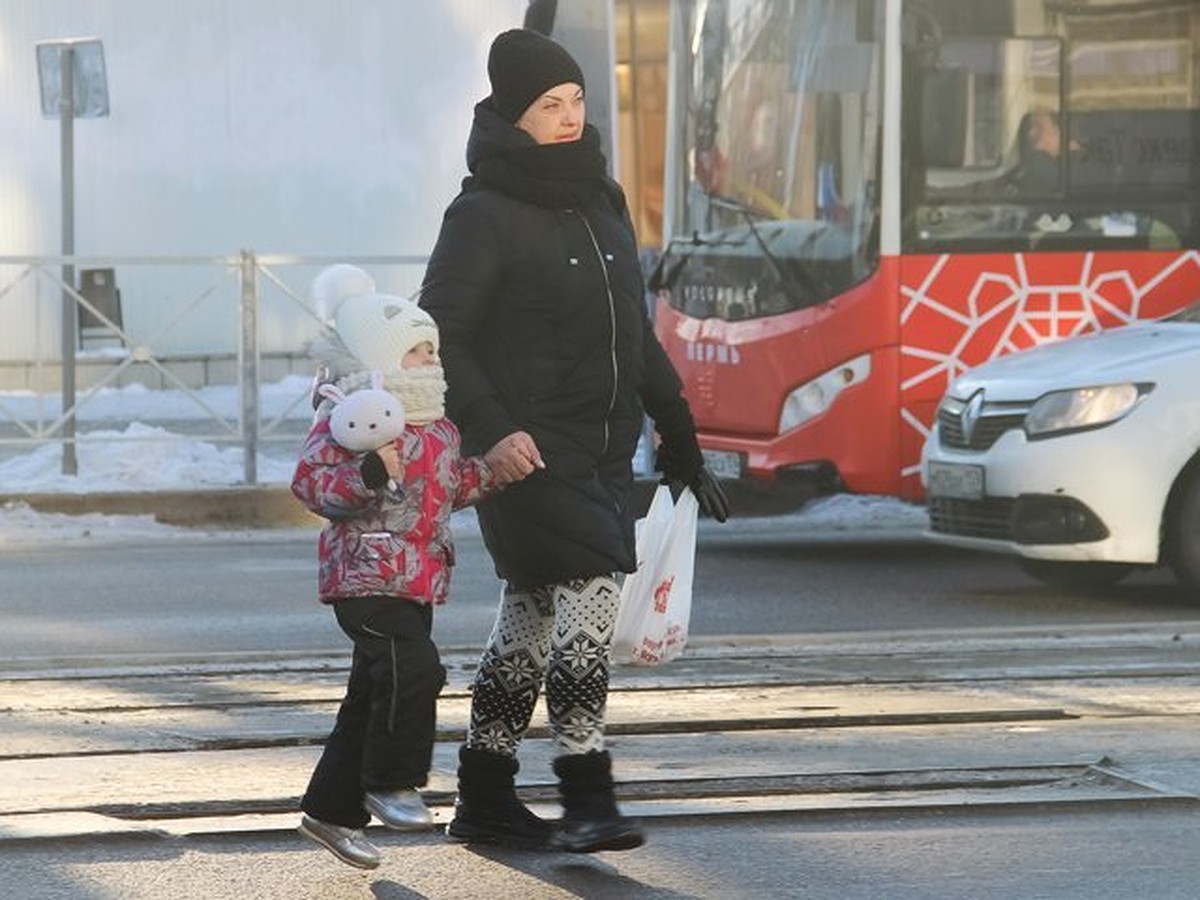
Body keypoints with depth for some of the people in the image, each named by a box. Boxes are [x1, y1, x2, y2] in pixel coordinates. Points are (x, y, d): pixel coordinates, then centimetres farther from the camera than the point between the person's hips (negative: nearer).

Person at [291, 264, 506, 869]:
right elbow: (311, 480, -19)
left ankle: (331, 810, 21)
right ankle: (389, 783, -10)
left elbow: (451, 485, 29)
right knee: (413, 669, -24)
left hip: (418, 580, 9)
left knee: (373, 695, 12)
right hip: (367, 575, -9)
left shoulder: (435, 425, 16)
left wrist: (492, 470, 14)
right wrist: (370, 474, -32)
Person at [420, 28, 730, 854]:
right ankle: (587, 800, -15)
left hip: (602, 452, 8)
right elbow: (440, 335, -12)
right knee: (590, 595, -16)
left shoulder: (600, 203, 15)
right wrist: (488, 429, -23)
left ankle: (484, 800, 18)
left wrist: (678, 436, 21)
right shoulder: (485, 214, -9)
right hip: (530, 451, -7)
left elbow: (635, 333, 22)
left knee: (530, 618, 11)